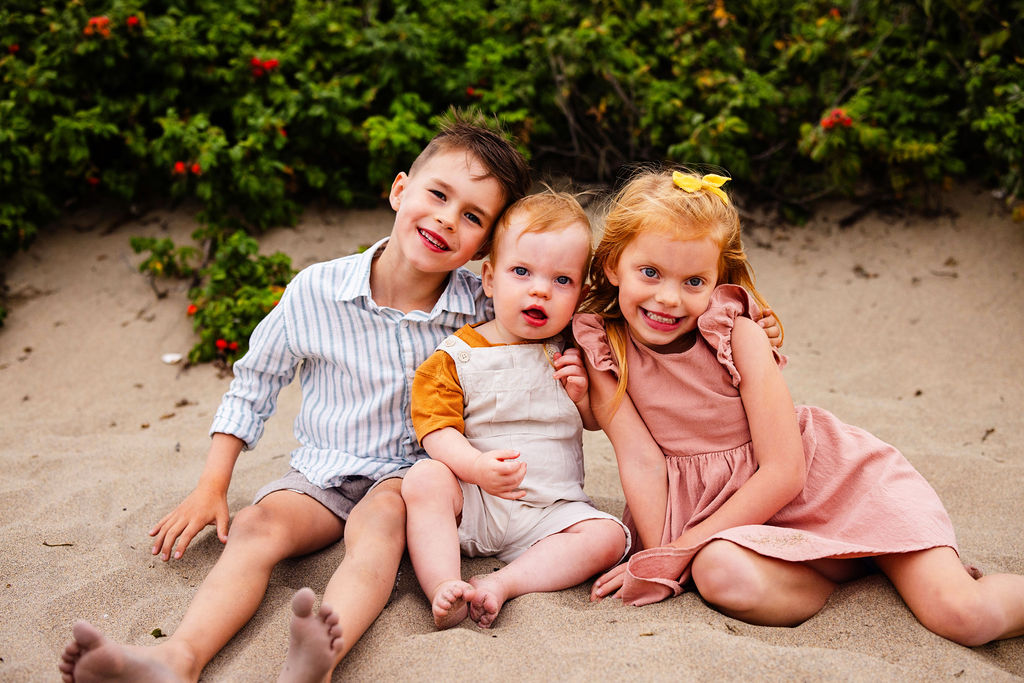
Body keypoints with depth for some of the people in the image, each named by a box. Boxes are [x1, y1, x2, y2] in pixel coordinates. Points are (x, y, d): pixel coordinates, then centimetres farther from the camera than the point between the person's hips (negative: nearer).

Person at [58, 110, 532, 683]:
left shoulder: (482, 308, -7)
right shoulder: (315, 292, -7)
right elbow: (253, 385, 6)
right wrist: (212, 488, 4)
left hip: (413, 471, -2)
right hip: (324, 471, 2)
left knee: (381, 516, -34)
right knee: (259, 523, -25)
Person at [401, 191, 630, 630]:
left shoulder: (571, 353, 7)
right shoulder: (458, 355, -2)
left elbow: (597, 423, 17)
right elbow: (437, 429, -9)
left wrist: (583, 393, -6)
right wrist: (476, 466, -28)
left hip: (551, 508, 2)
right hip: (472, 499, -2)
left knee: (607, 537, -20)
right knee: (424, 480, -29)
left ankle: (502, 584, -28)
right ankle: (443, 588, -35)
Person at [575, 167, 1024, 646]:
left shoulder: (736, 334, -16)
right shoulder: (602, 346, -9)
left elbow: (784, 473, -17)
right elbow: (641, 461, -10)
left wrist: (675, 552, -19)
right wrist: (656, 559, -19)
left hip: (833, 477, -2)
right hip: (732, 511, 2)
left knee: (963, 616, -19)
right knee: (720, 576, -36)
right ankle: (845, 569, -10)